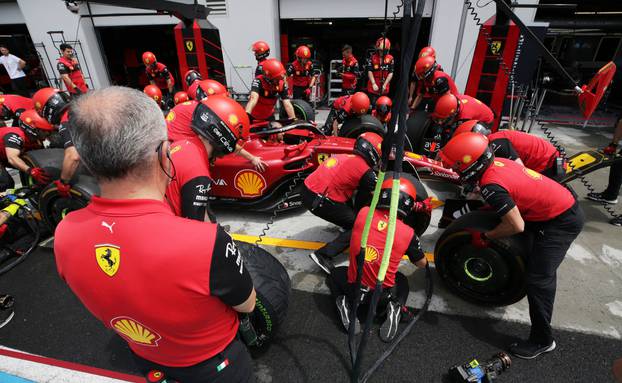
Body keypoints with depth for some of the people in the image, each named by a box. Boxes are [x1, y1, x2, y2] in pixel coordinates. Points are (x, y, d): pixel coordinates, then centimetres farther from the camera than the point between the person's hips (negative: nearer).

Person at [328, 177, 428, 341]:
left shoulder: (363, 213, -12)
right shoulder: (408, 233, -13)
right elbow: (422, 263, 6)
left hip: (354, 290, 0)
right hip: (382, 296, 0)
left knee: (335, 274, 32)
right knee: (402, 280, 33)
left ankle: (345, 306, 5)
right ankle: (394, 308, 5)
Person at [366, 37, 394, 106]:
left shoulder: (390, 59, -1)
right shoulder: (372, 58, -2)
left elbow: (391, 73, -3)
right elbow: (370, 72, -5)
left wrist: (385, 84, -12)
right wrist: (373, 84, -15)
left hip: (384, 88, 1)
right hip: (373, 87, -1)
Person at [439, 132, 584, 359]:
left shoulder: (491, 186, -32)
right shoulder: (495, 162, -8)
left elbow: (516, 226, -27)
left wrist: (485, 237, -12)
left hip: (563, 221, -10)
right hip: (565, 203, 10)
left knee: (538, 278, -8)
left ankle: (542, 341, 7)